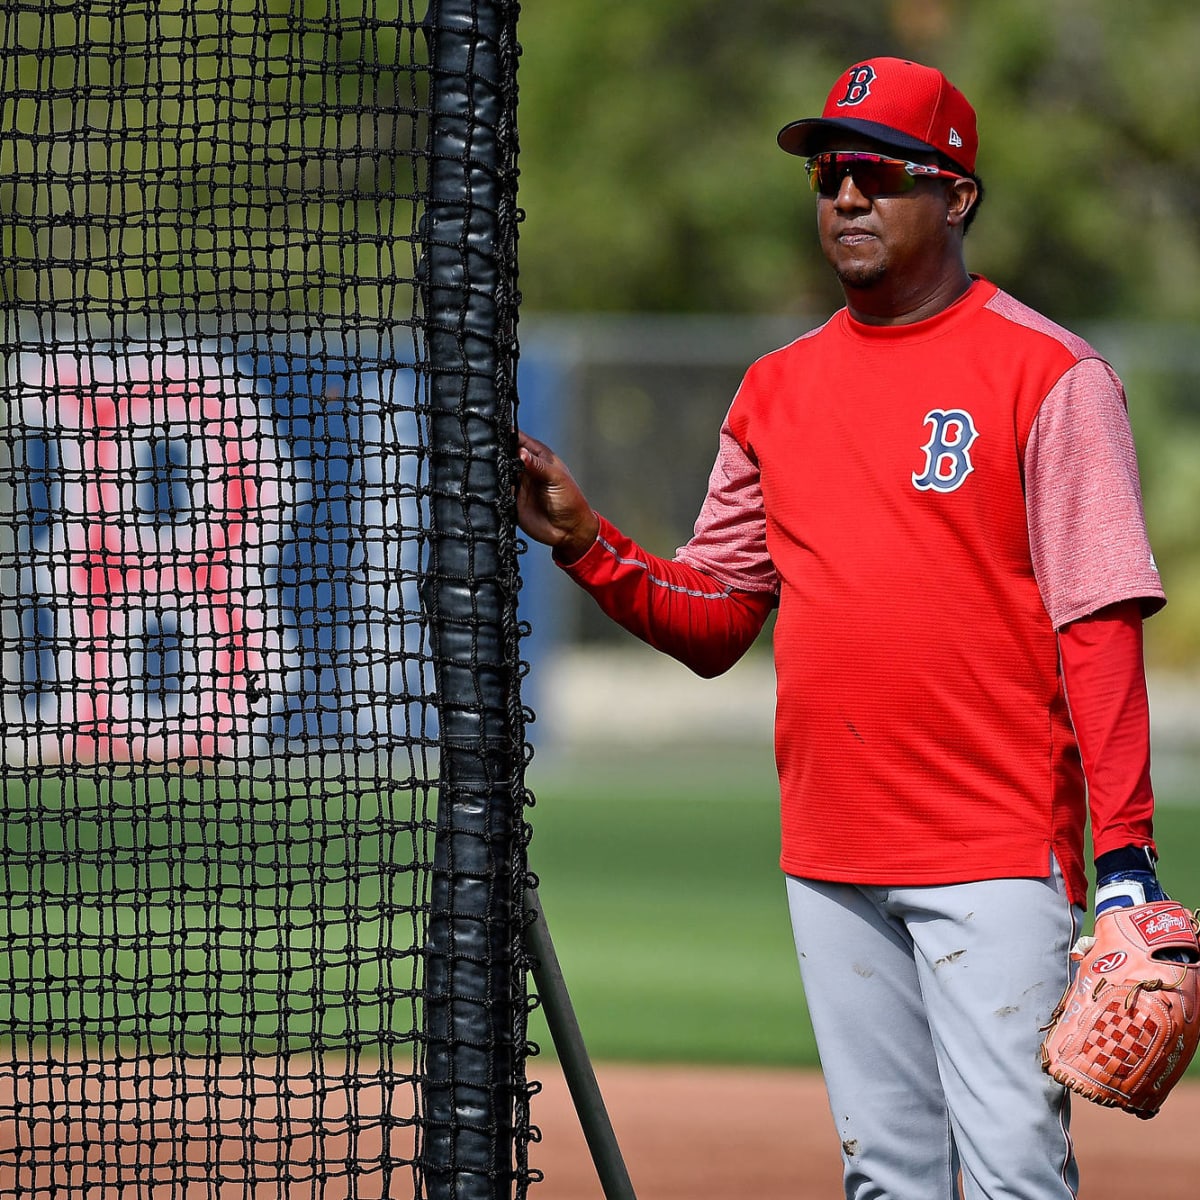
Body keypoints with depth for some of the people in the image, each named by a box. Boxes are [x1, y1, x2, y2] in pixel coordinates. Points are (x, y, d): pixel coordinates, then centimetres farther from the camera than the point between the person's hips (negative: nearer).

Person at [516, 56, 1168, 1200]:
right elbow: (710, 622, 16)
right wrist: (585, 542, -1)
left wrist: (1124, 850, -16)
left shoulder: (1048, 375, -4)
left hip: (998, 850, -6)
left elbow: (1099, 623, -9)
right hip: (828, 850, 6)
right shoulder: (777, 390, 14)